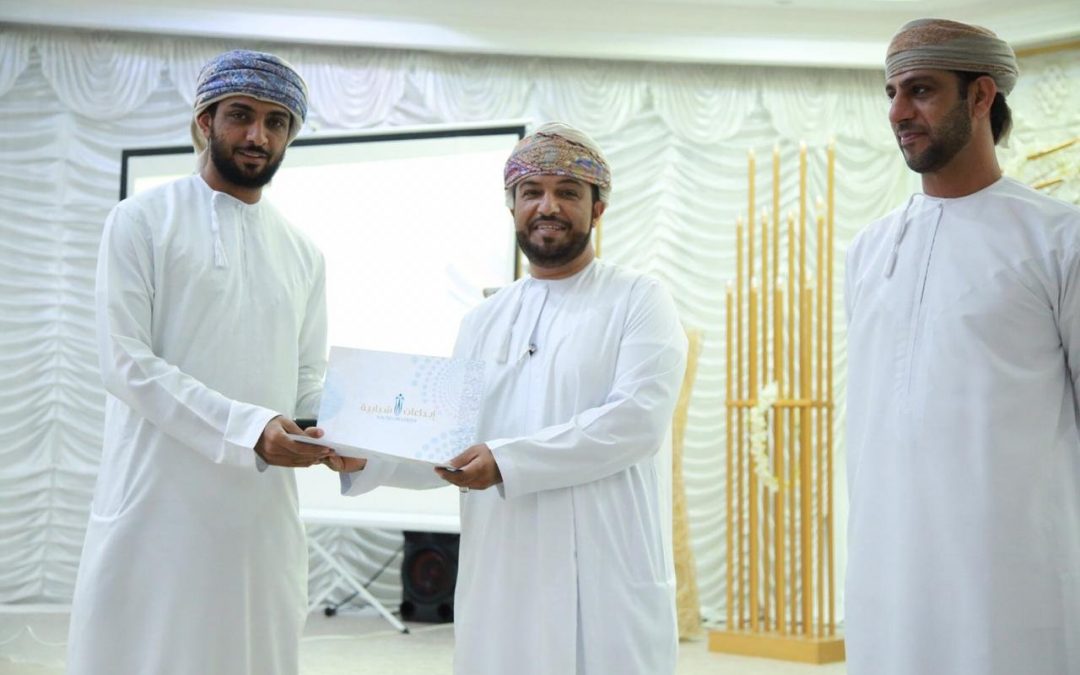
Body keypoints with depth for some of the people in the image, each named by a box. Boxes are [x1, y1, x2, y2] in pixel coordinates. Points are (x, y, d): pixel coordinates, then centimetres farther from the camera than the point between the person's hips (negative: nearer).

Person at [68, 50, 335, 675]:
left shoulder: (304, 253, 15)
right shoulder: (143, 220, -1)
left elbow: (310, 377, 15)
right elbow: (127, 364, -10)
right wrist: (250, 429, -20)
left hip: (264, 514, 5)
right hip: (158, 506, -4)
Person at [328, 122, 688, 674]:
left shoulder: (638, 301, 1)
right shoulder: (483, 322, 16)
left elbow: (637, 420, -13)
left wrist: (508, 461, -19)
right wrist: (367, 457, -5)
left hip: (607, 573, -4)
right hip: (500, 574, 4)